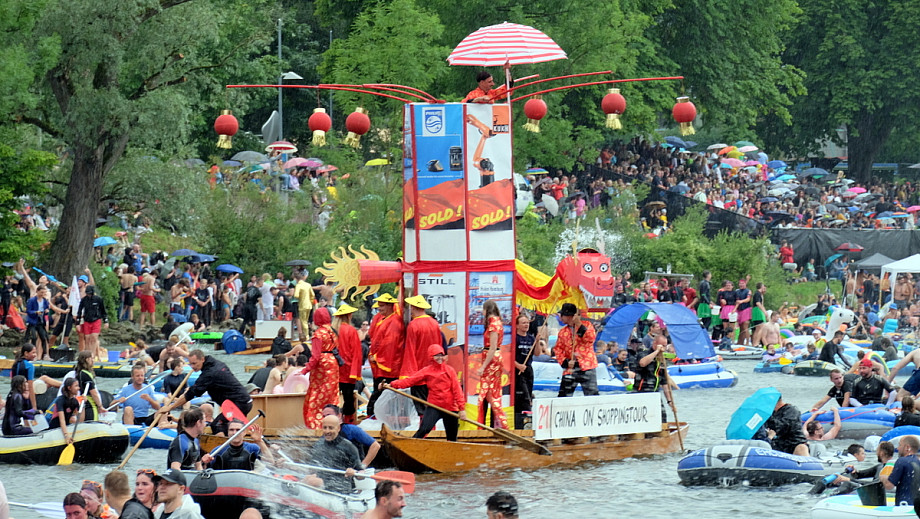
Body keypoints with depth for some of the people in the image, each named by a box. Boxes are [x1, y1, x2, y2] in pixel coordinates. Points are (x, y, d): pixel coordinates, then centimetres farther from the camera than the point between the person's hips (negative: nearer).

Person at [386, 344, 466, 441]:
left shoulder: (450, 370, 3)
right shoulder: (426, 371, 1)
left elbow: (457, 390, 1)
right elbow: (410, 381, -5)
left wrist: (462, 408, -7)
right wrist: (391, 385, -16)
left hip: (450, 408, 1)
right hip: (434, 407, -1)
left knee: (452, 437, 7)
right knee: (423, 430, -21)